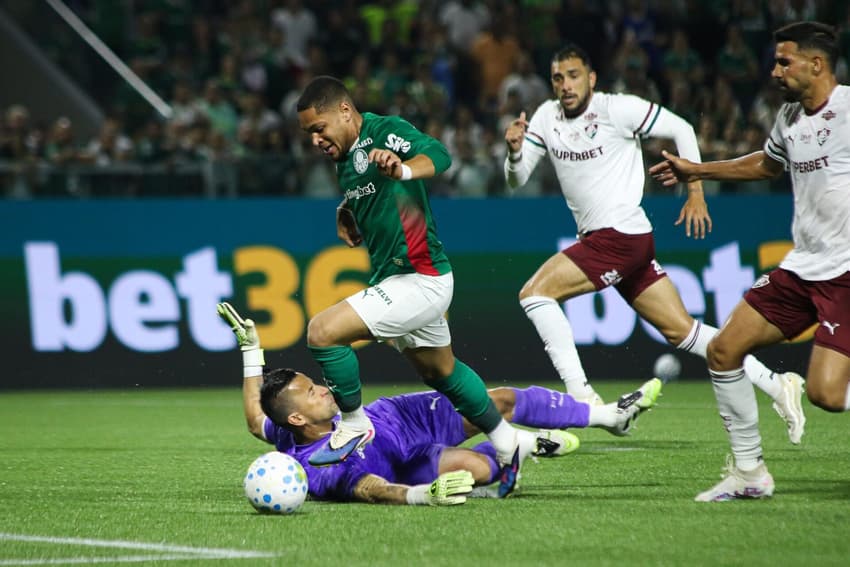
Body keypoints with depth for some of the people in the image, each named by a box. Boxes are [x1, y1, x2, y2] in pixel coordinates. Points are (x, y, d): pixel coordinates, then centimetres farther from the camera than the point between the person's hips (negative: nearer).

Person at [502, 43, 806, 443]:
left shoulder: (617, 109, -9)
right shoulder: (546, 117, 9)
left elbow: (681, 129, -3)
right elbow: (516, 179, 8)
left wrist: (695, 192, -3)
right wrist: (515, 150, -14)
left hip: (622, 234, -7)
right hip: (597, 240, 7)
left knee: (534, 292, -15)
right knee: (681, 330, 8)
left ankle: (580, 394, -16)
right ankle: (776, 384, 12)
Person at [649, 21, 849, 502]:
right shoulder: (790, 118, 13)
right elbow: (768, 164, 35)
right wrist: (697, 171, 38)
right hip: (802, 265, 9)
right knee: (724, 351, 4)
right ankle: (750, 472, 15)